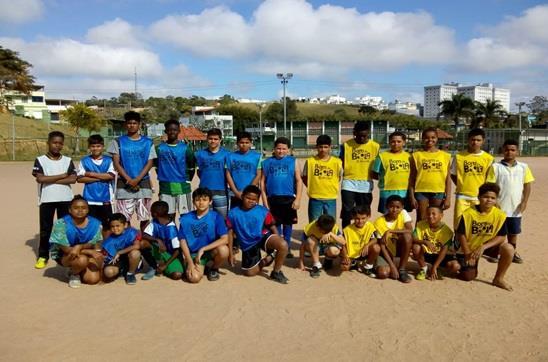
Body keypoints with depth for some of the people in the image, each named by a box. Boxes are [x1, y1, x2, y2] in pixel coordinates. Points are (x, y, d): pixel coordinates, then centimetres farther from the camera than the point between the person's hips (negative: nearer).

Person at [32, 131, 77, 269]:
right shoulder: (40, 160, -1)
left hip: (65, 199, 2)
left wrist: (51, 180, -13)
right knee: (45, 229, 6)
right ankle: (43, 256, 17)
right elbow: (40, 179, -15)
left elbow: (73, 179, -9)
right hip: (47, 200, -1)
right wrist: (62, 176, -11)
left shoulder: (67, 161, 4)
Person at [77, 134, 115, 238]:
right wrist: (101, 177, -9)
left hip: (105, 199, 0)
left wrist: (91, 174, -8)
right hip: (90, 200, 0)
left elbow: (111, 175, -9)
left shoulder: (108, 160, 5)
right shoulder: (84, 161, 5)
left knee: (106, 225, 8)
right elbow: (80, 178, -4)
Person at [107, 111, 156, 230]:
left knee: (145, 217, 1)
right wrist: (129, 180, -10)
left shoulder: (148, 142, 9)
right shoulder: (118, 142, 8)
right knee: (124, 218, -3)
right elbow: (116, 163, 2)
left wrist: (137, 179, -11)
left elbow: (149, 163, 2)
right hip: (124, 185, 0)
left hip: (143, 183, 1)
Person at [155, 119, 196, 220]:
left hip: (182, 187, -1)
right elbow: (157, 167, 13)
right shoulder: (159, 148, 4)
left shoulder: (185, 148, 0)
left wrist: (187, 181, 6)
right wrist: (163, 178, 12)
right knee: (168, 216, 7)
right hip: (165, 188, 1)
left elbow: (191, 167, 8)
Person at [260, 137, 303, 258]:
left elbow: (299, 181, 1)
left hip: (289, 198, 0)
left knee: (288, 224, 9)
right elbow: (262, 182, 5)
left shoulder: (293, 161, 2)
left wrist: (297, 199, -6)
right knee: (275, 224, 9)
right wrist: (264, 200, 0)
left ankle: (287, 247, 23)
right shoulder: (267, 162, 4)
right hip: (273, 199, 0)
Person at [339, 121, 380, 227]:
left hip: (366, 185, 2)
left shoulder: (375, 146, 1)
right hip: (349, 184, -1)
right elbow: (340, 164, 4)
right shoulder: (346, 145, -3)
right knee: (347, 212, -5)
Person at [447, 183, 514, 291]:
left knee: (508, 248, -26)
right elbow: (461, 234, -11)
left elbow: (501, 237, -14)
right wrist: (468, 254, -13)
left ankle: (499, 279, -6)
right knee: (468, 277, -8)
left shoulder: (500, 215, -14)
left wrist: (483, 247, -25)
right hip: (469, 248, -2)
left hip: (488, 246, 2)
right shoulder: (468, 213, -18)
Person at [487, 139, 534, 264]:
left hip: (516, 207, 3)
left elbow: (527, 185, 3)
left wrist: (524, 202, -5)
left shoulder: (523, 167, 2)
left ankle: (513, 252, 29)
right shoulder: (496, 166, -6)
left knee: (513, 231, 15)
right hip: (499, 206, -2)